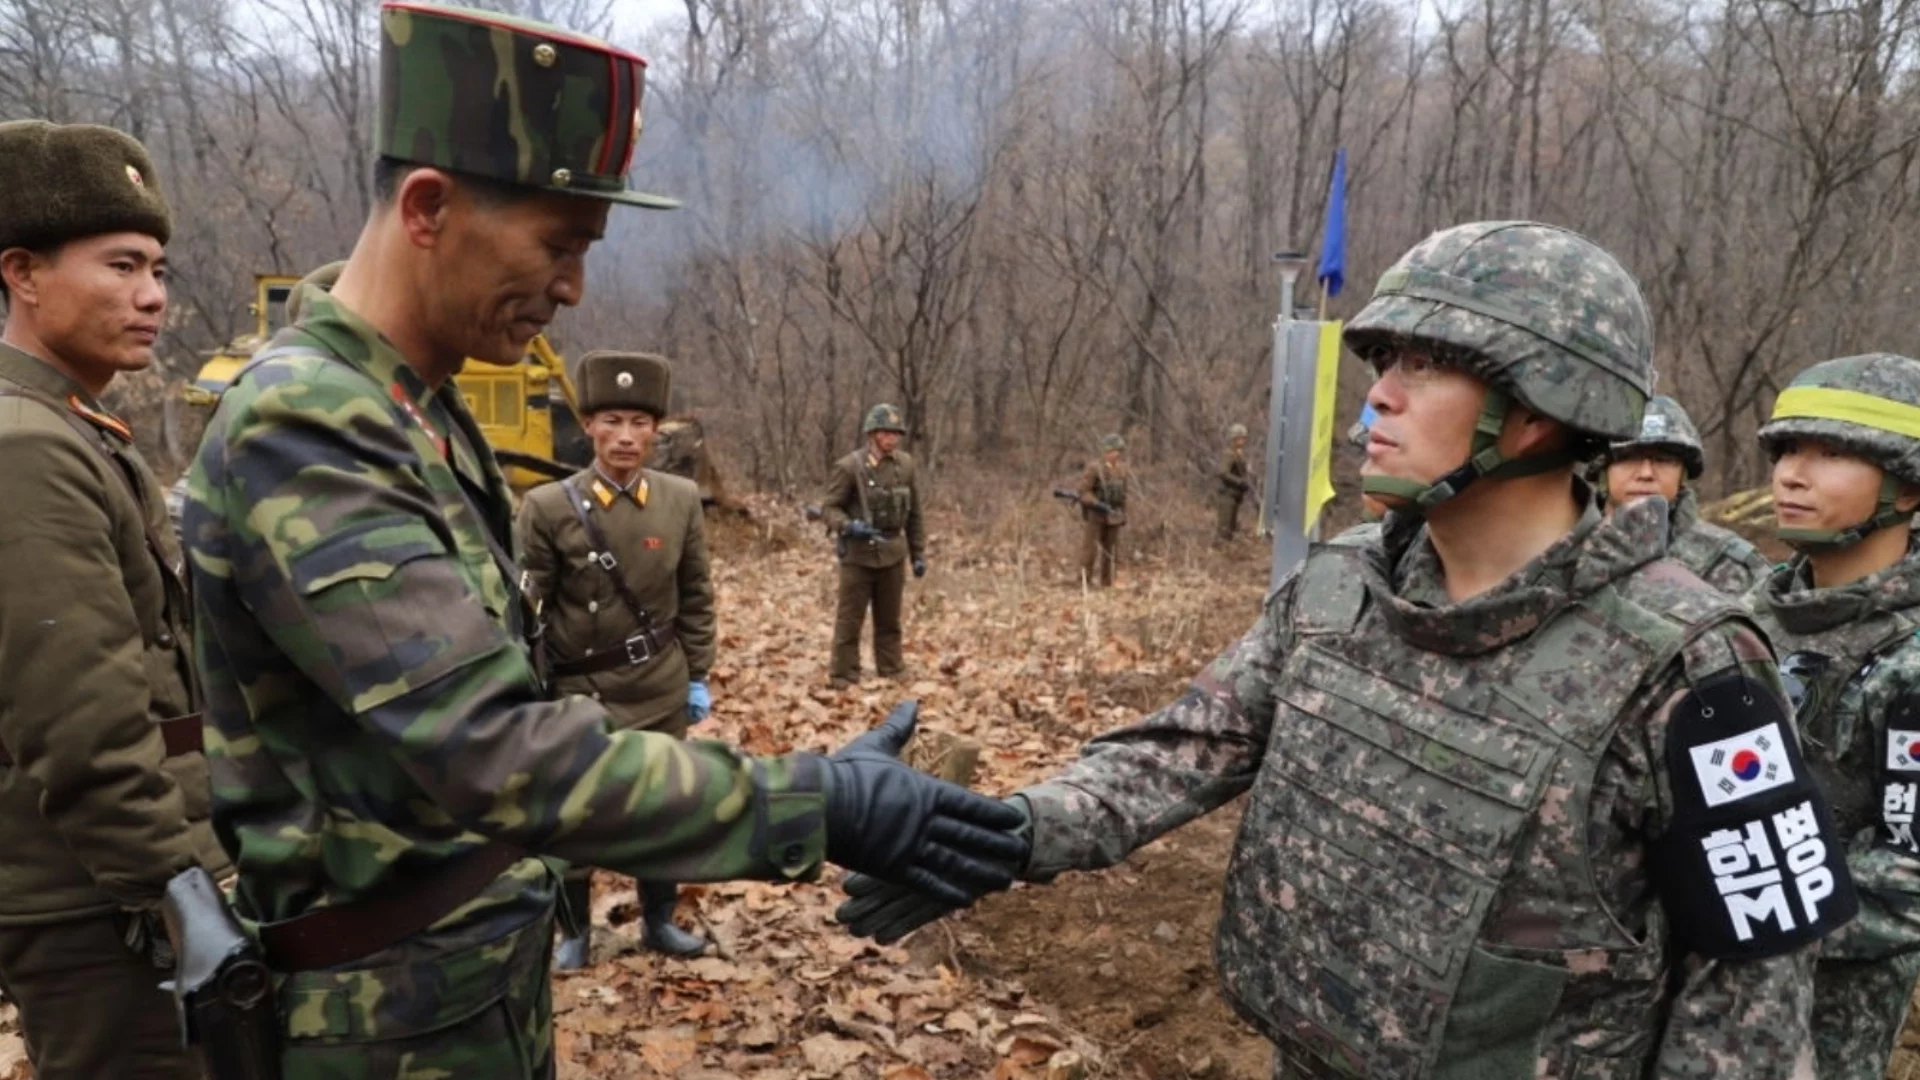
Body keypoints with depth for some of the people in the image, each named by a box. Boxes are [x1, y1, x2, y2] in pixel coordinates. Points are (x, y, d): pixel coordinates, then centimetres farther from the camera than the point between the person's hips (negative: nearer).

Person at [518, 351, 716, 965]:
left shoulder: (681, 500, -2)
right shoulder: (549, 506, -12)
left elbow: (695, 598, 6)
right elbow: (525, 605, -8)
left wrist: (698, 676, 6)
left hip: (660, 689, 3)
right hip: (579, 692, -2)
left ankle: (659, 921, 33)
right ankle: (574, 931, 31)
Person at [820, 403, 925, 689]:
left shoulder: (905, 465, 3)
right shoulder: (850, 466, -11)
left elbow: (914, 513, 10)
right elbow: (829, 507, -6)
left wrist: (918, 554, 11)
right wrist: (848, 526, -26)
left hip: (893, 555, 4)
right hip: (858, 555, -4)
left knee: (889, 621, 15)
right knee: (849, 621, 2)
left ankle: (893, 674, 26)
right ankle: (843, 680, 11)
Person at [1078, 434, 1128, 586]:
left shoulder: (1121, 469, 9)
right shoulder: (1094, 468, -10)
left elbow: (1123, 493, 15)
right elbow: (1084, 491, -12)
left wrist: (1123, 514, 12)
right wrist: (1099, 505, -23)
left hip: (1112, 517, 6)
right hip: (1094, 516, -6)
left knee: (1110, 551, 8)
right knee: (1090, 550, -3)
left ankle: (1106, 582, 16)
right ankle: (1085, 583, 4)